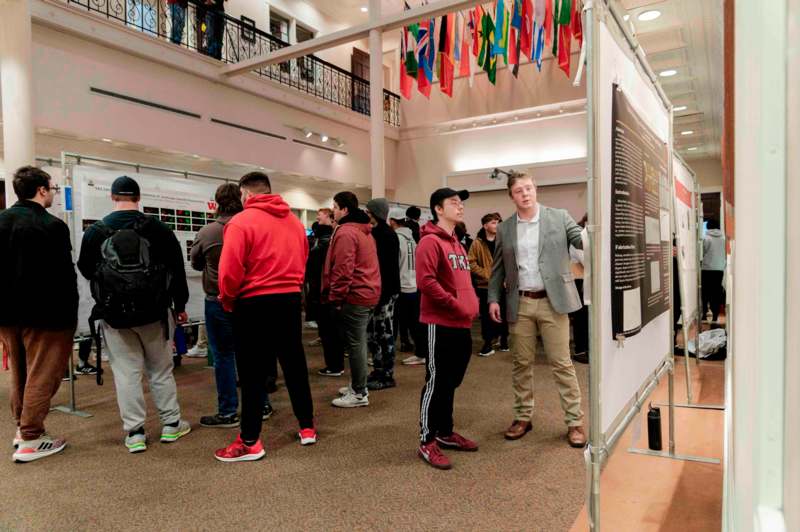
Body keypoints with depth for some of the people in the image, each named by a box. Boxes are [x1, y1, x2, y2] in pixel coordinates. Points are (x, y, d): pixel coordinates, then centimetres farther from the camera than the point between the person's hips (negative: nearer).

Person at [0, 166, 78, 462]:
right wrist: (70, 314, -6)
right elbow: (65, 276, -15)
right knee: (42, 376, 2)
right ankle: (30, 441, 7)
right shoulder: (51, 226, -16)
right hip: (44, 314, -7)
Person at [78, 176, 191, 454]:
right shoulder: (159, 228, -4)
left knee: (126, 373, 7)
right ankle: (171, 424, 20)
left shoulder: (95, 231, -1)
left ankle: (134, 433, 11)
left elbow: (86, 271, 11)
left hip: (114, 315, 0)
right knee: (161, 370, 12)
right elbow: (177, 270, -2)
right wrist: (180, 305, 9)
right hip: (154, 312, 0)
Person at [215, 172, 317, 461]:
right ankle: (307, 427, 25)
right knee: (295, 364, 15)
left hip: (255, 304, -5)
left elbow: (230, 270, -16)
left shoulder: (241, 222, -11)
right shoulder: (295, 221, 8)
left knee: (253, 373, 4)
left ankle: (250, 442, 12)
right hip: (290, 300, 6)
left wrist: (227, 300, 0)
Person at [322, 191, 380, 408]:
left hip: (353, 296, -10)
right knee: (359, 343, 17)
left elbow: (343, 270, -21)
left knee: (355, 345, -3)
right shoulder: (365, 231, 16)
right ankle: (358, 386, 27)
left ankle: (359, 394, 5)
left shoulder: (345, 232, -15)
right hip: (367, 293, 10)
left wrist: (335, 297, -14)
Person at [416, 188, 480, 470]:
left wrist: (473, 304, 9)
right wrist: (455, 306, -17)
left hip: (461, 325, 9)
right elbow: (426, 281, -22)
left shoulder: (457, 243, 18)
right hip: (440, 324, -9)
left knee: (451, 382, 16)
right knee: (436, 382, -3)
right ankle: (427, 442, 8)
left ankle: (445, 432, 29)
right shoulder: (430, 241, -12)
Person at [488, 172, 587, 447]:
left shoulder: (559, 217, 2)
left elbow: (583, 240, -6)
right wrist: (493, 298, 1)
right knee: (521, 364, 10)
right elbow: (498, 268, 11)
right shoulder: (504, 229, 7)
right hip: (520, 303, 2)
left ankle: (575, 421, 14)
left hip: (552, 301, -2)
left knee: (562, 363, 2)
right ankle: (523, 417, 24)